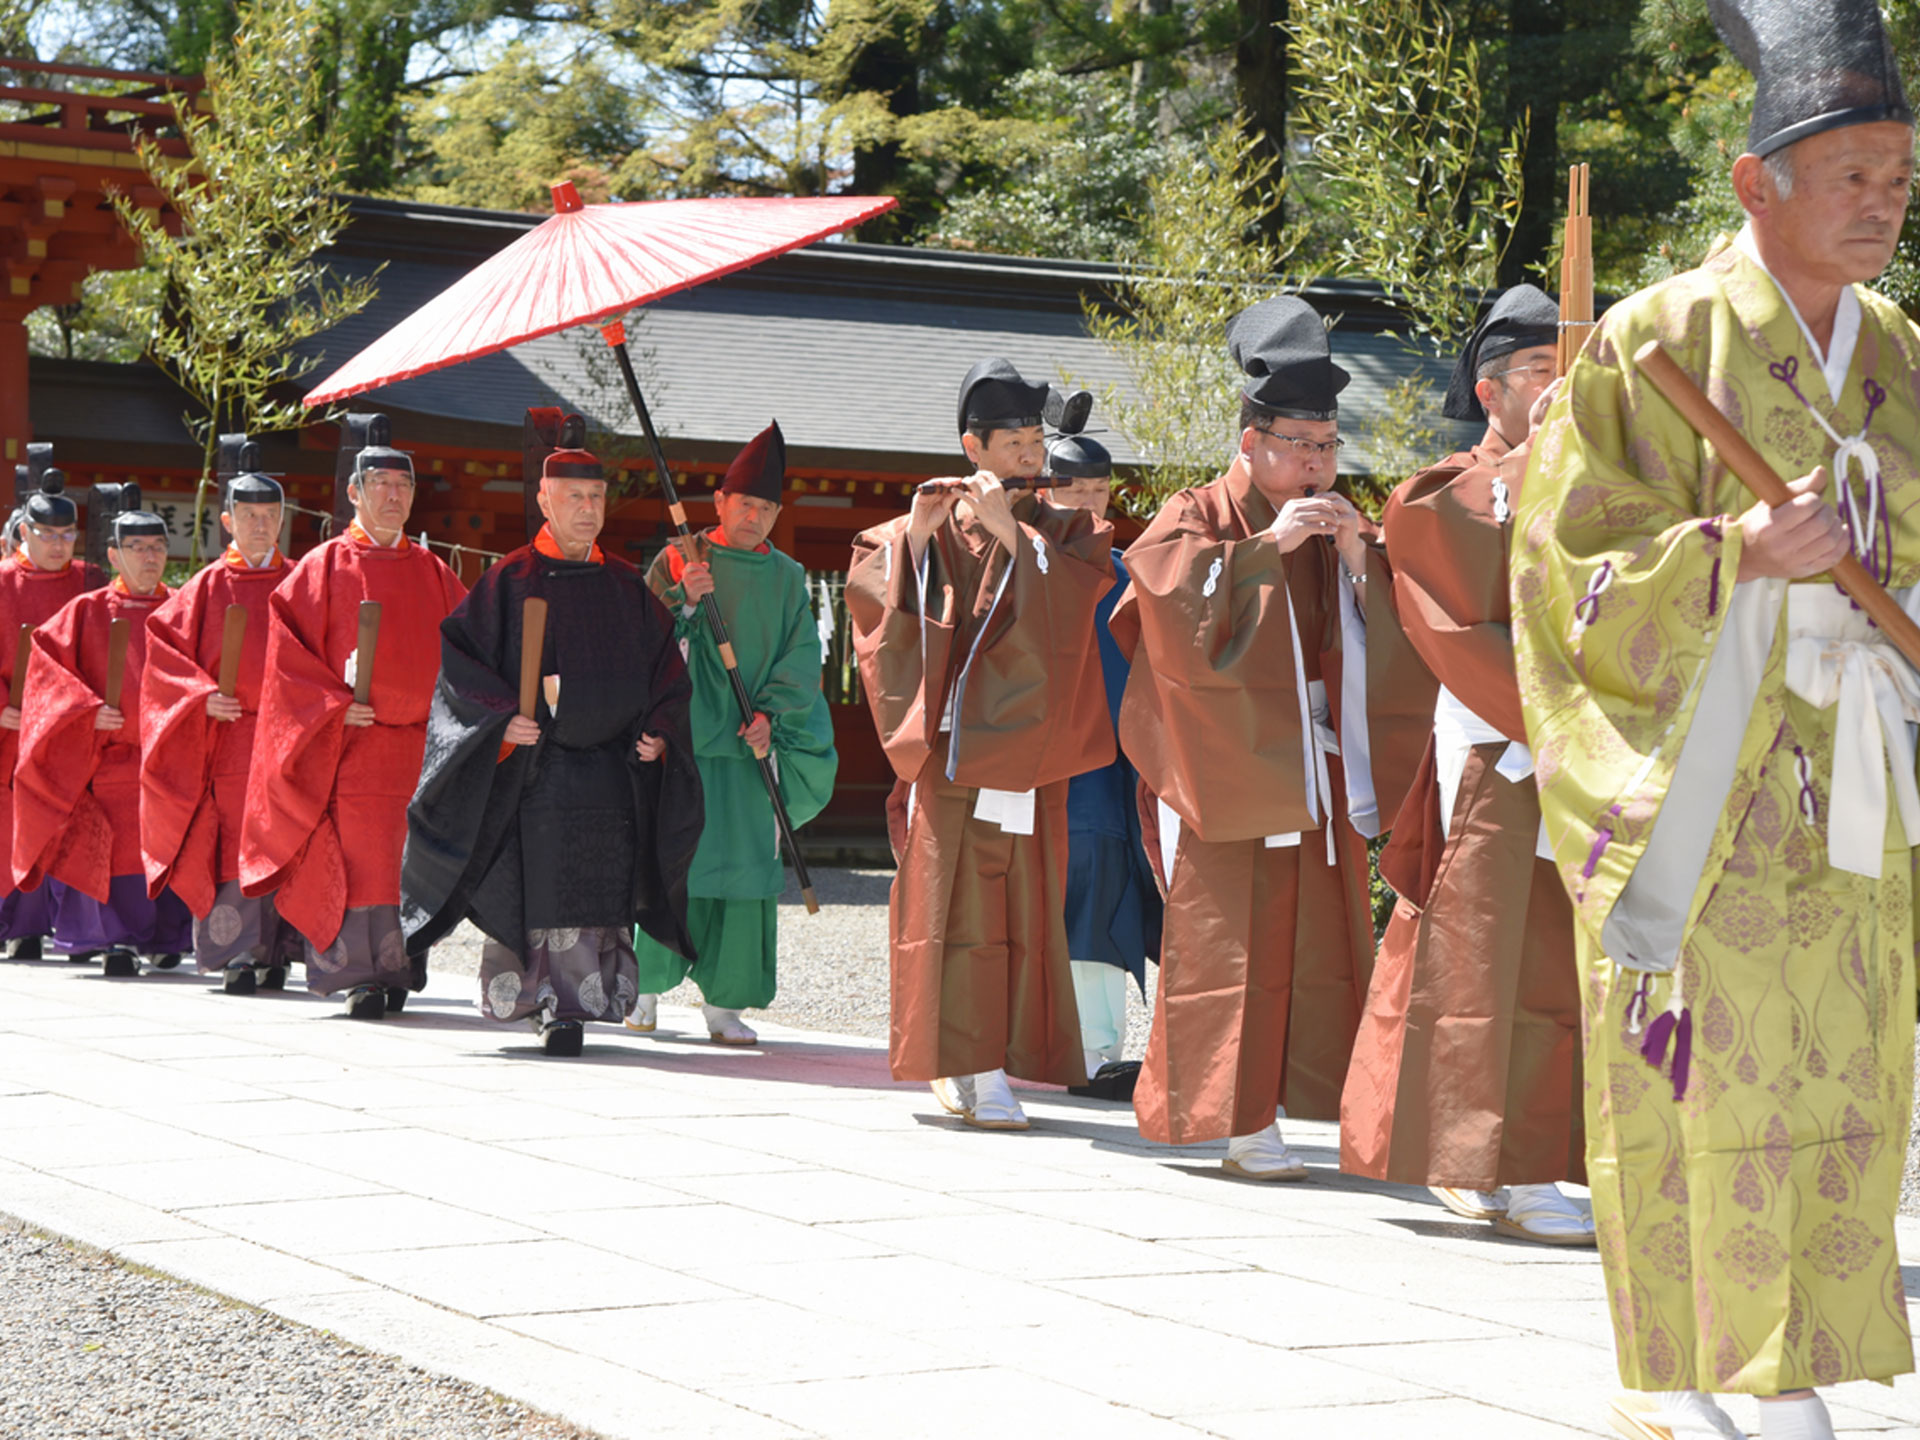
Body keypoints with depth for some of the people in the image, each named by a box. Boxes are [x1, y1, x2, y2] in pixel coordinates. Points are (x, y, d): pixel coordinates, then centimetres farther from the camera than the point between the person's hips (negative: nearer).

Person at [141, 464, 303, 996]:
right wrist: (203, 697, -11)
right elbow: (163, 643, 1)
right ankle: (238, 955, -8)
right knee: (234, 845, -7)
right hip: (228, 733, -1)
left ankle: (278, 952, 6)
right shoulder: (209, 587, 5)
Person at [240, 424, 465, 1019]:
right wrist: (334, 706, -12)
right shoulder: (324, 568, 3)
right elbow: (288, 648, -2)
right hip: (351, 742, -3)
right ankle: (361, 975, -4)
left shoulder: (432, 572, 13)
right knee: (359, 855, -8)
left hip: (421, 740, 3)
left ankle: (397, 970, 10)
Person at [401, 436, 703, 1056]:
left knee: (600, 896, -2)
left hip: (615, 767, 3)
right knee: (542, 887, -6)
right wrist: (503, 717, -14)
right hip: (535, 765, -3)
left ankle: (570, 1007, 4)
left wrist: (658, 728, 1)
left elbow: (667, 666, 16)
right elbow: (458, 652, -2)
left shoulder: (628, 586, 11)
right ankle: (553, 1003, 4)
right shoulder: (509, 581, 1)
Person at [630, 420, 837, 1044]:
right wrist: (683, 602, -21)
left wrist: (771, 713, -8)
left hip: (751, 744, 2)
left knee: (747, 868, -2)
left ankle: (725, 1002, 2)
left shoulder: (787, 579, 11)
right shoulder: (677, 563, 3)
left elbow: (802, 657, 7)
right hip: (682, 737, -2)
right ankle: (645, 987, 10)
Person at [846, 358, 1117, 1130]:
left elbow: (1070, 598, -8)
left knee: (1024, 904, 0)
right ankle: (964, 1064, -5)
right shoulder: (935, 527, 9)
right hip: (950, 742, -2)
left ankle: (995, 1063, 6)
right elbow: (867, 588, -4)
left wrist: (1010, 531, -14)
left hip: (1028, 748, 2)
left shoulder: (1065, 532, 13)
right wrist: (917, 533, -16)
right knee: (954, 898, -7)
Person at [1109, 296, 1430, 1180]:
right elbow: (1189, 617, -17)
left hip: (1313, 767, 5)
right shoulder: (1195, 519, 0)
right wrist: (1268, 545, -20)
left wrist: (1358, 558, -7)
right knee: (1230, 935, -8)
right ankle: (1240, 1123, -6)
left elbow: (1386, 639, 9)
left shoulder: (1332, 526, 16)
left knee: (1314, 932, 1)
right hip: (1225, 766, -5)